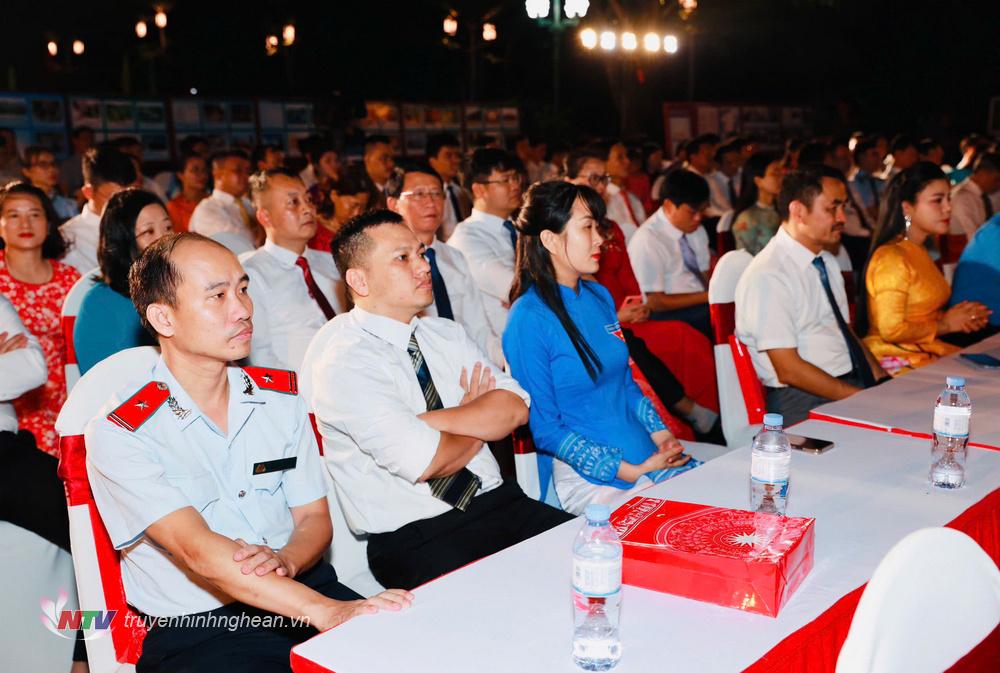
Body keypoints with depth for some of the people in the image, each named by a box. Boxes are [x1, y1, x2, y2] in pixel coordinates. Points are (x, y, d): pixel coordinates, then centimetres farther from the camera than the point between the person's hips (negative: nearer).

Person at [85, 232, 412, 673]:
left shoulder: (281, 395, 9)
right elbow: (198, 551, -20)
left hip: (301, 585, 4)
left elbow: (314, 517, 12)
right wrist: (324, 611, -30)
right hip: (195, 629, -4)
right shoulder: (119, 433, -8)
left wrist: (285, 559, -12)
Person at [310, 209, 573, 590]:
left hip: (498, 502, 7)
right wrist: (480, 424, 1)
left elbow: (515, 408, -1)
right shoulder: (343, 361, -10)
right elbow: (423, 461, -19)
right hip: (414, 539, -7)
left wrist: (427, 421, -14)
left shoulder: (447, 334, 13)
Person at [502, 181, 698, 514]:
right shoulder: (528, 319, -13)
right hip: (589, 478, -7)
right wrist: (629, 472, -15)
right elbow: (545, 428, -12)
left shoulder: (599, 296, 10)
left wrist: (662, 434, 2)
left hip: (651, 456, 7)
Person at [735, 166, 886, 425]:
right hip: (803, 401, -8)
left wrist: (882, 382, 4)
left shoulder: (828, 262, 13)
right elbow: (789, 371, -17)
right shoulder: (768, 276, -15)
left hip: (856, 383, 9)